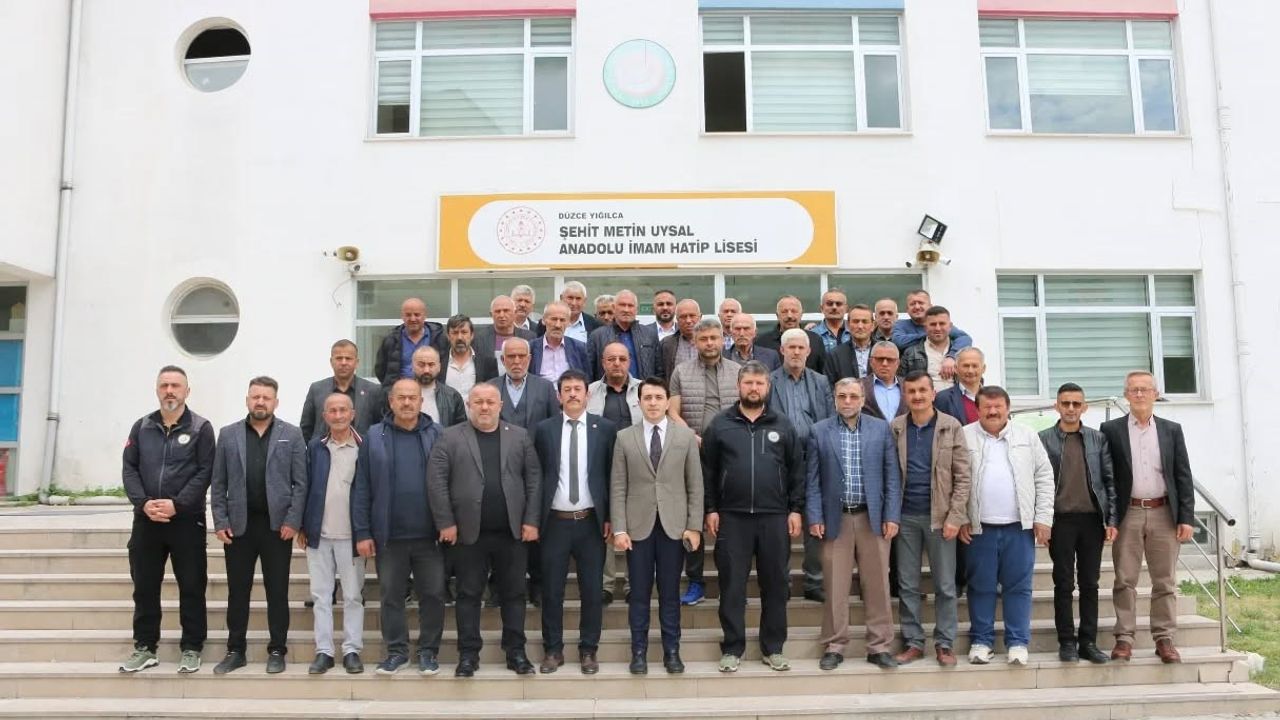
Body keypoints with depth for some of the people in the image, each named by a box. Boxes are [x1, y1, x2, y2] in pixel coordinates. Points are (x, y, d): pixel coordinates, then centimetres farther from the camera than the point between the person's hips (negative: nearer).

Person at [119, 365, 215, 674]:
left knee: (191, 587, 3)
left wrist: (177, 504, -17)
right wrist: (143, 502, -11)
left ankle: (192, 648, 13)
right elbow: (129, 469, 5)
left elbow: (205, 472, -7)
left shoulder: (201, 428, -1)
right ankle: (145, 647, 22)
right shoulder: (141, 427, 10)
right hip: (146, 519, 3)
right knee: (145, 587, 10)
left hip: (187, 520, -3)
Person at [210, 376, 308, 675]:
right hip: (238, 525, 2)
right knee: (237, 591, 8)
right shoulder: (228, 434, 7)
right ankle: (235, 651, 20)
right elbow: (218, 484, 6)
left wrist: (293, 521, -10)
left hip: (277, 524, -2)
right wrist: (220, 522, -2)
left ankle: (277, 651, 15)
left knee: (277, 591, 5)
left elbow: (300, 483, -2)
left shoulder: (292, 435, 2)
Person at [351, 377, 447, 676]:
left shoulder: (438, 435, 1)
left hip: (429, 535, 0)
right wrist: (362, 533, -2)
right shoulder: (374, 437, 2)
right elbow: (361, 488, 2)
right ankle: (396, 651, 25)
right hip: (388, 536, 1)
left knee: (433, 594, 6)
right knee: (391, 596, 11)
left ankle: (429, 651, 21)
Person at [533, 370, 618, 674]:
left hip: (591, 521, 0)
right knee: (552, 590, 8)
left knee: (592, 590, 7)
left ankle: (588, 650, 20)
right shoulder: (544, 429, 3)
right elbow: (537, 476, 4)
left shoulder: (605, 429, 1)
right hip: (555, 521, 0)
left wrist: (611, 518, -2)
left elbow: (612, 476, 2)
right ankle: (553, 649, 21)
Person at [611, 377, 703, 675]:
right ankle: (639, 651, 18)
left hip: (674, 525, 0)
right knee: (639, 593, 6)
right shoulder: (624, 438, 2)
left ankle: (671, 651, 19)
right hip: (638, 526, 0)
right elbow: (618, 488, 0)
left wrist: (694, 526, -3)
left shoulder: (686, 436, 3)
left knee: (670, 592, 8)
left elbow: (695, 485, 2)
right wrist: (619, 529, -6)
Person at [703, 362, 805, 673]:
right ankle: (732, 648, 15)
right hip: (732, 517, -1)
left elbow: (797, 470, 7)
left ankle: (773, 648, 20)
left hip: (775, 517, 1)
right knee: (732, 585, 4)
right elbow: (707, 471, 4)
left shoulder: (783, 425, 7)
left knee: (776, 584, 7)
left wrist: (796, 510, 1)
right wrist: (711, 510, -1)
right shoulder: (720, 424, 4)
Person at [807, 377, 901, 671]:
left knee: (877, 585, 5)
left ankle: (879, 647, 16)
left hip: (873, 518, 1)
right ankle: (834, 647, 15)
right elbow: (812, 480, 2)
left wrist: (891, 516, -2)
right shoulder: (819, 431, 3)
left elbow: (891, 476, 4)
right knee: (835, 588, 4)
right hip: (835, 518, 0)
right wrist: (814, 518, -5)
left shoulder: (881, 429, 5)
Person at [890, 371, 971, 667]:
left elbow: (963, 476, -2)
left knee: (945, 585, 5)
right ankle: (913, 642, 17)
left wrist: (955, 517, -9)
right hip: (906, 517, 2)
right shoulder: (895, 428, 4)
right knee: (907, 585, 7)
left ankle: (945, 643, 16)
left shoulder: (951, 427, -1)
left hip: (940, 516, -1)